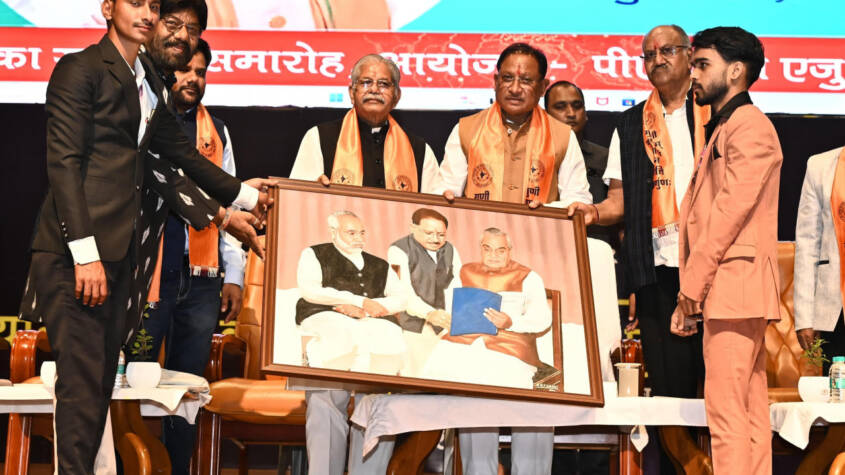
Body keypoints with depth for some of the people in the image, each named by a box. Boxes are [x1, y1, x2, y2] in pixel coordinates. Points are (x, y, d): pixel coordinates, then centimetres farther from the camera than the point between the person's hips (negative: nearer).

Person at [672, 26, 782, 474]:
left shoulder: (750, 127, -8)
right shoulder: (722, 130, 23)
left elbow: (729, 214, -15)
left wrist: (691, 289, -12)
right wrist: (691, 293, 12)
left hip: (734, 284, -10)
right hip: (724, 288, 10)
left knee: (726, 409, -10)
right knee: (749, 409, 10)